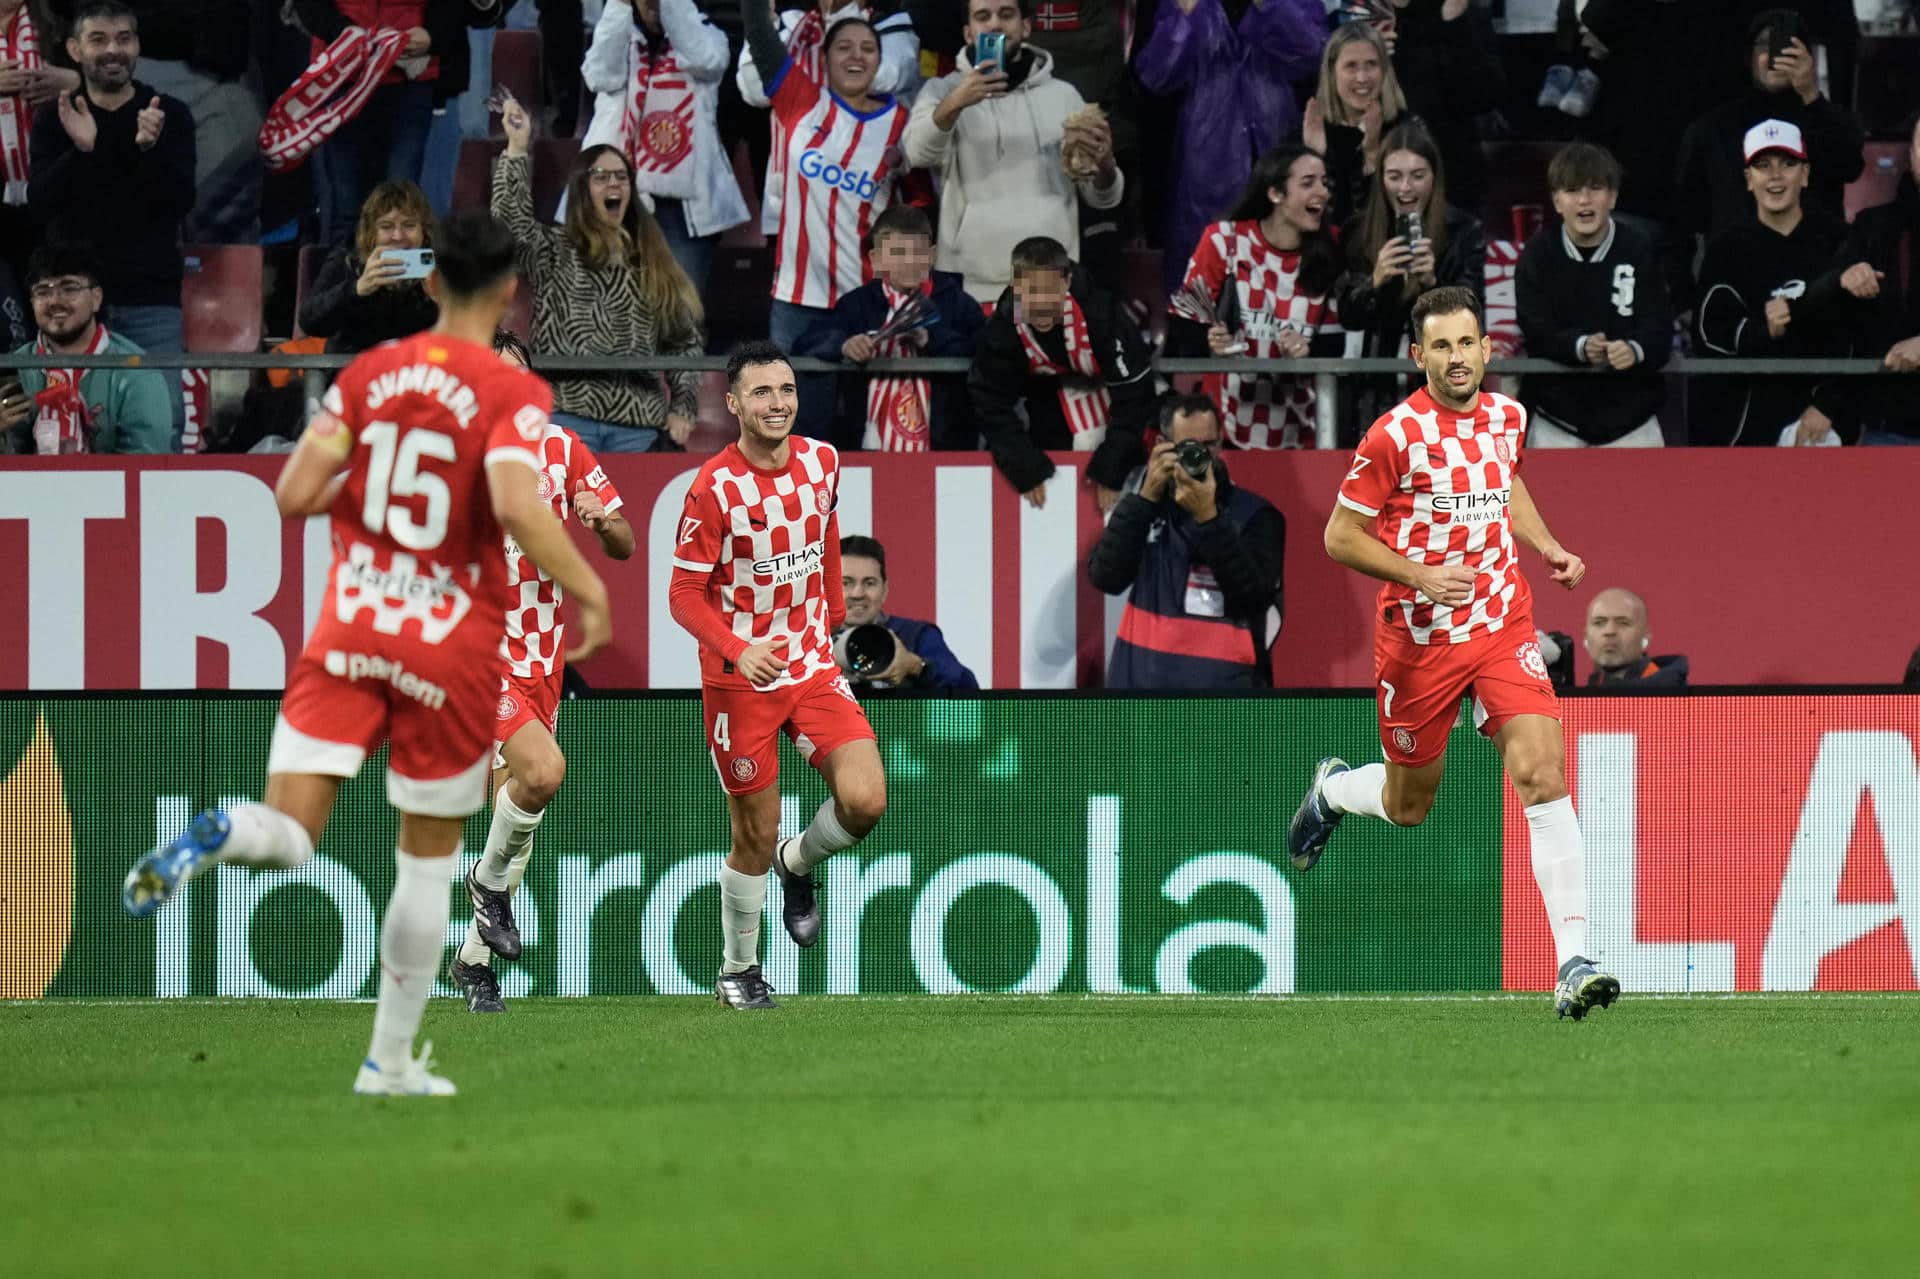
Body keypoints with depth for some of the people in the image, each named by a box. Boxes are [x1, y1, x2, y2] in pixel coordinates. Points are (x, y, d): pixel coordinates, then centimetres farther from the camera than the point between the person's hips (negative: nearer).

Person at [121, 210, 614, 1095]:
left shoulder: (369, 374, 4)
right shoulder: (512, 393, -9)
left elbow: (294, 493, -2)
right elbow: (518, 506, -25)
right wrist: (587, 591, -11)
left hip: (350, 625, 3)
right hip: (453, 647, -3)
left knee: (289, 835, -2)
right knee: (429, 856, 14)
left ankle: (216, 835, -39)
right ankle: (390, 1062, 19)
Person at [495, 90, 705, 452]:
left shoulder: (655, 265, 16)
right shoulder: (554, 253, 10)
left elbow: (686, 341, 17)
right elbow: (512, 222, -10)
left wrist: (682, 409, 7)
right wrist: (517, 150, -15)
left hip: (640, 424, 2)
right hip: (568, 418, -2)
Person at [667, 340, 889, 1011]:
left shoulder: (821, 461, -1)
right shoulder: (714, 488, -16)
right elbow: (686, 595, -13)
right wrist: (739, 650, -29)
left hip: (813, 665, 4)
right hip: (739, 679, -4)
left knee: (864, 801, -14)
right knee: (755, 836, 2)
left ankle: (799, 863, 19)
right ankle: (738, 972, 22)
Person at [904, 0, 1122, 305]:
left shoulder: (1063, 95, 11)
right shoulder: (944, 91, 5)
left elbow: (1102, 197, 13)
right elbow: (918, 152, -16)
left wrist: (1104, 165, -12)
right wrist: (953, 105, -35)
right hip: (969, 287, -2)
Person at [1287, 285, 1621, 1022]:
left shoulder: (1506, 418, 4)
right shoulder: (1396, 435, -13)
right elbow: (1339, 537, -9)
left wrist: (1547, 547, 10)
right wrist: (1418, 574, -22)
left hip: (1503, 627, 3)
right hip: (1419, 639, -3)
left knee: (1543, 773, -17)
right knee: (1408, 805, 13)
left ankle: (1573, 962, -22)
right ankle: (1331, 790, 52)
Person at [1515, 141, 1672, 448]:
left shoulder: (1640, 250, -4)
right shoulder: (1539, 254, -1)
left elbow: (1659, 331, -10)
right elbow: (1536, 333, -8)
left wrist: (1635, 350, -34)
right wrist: (1580, 347, -29)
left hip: (1630, 419, -1)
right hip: (1557, 420, 1)